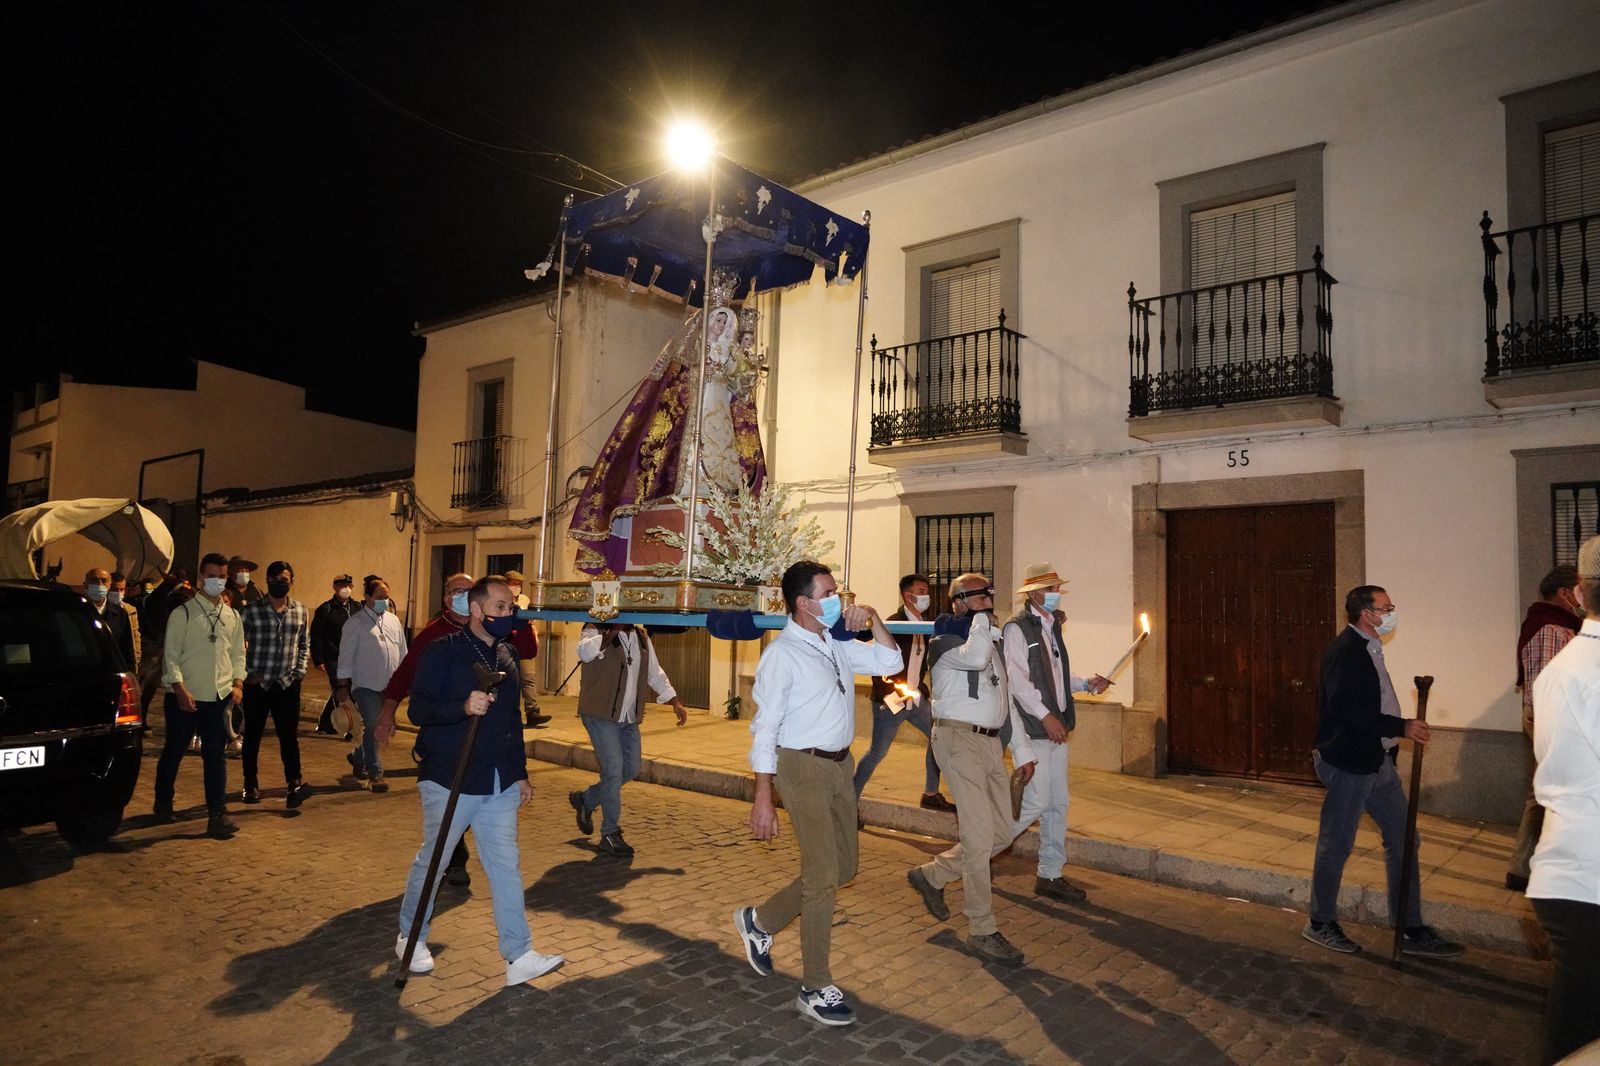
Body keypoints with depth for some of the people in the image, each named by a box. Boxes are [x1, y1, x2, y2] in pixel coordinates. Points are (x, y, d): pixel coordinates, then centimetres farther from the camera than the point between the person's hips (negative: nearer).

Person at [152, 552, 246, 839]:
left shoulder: (232, 616, 9)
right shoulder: (183, 613, -5)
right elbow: (171, 654, -7)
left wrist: (237, 684, 1)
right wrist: (180, 689, -15)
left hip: (219, 696, 3)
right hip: (186, 697, -3)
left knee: (215, 756, 4)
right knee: (174, 751, 13)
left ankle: (217, 814, 6)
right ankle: (163, 803, 34)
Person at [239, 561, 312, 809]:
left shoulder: (301, 611, 7)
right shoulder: (251, 610, -3)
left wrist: (300, 671, 4)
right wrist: (246, 672, -6)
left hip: (288, 684, 1)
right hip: (257, 683, -1)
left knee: (289, 734, -4)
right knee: (252, 734, 10)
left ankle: (294, 782, -7)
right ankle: (251, 784, 23)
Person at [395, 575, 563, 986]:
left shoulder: (508, 655, 11)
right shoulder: (443, 651, -9)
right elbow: (418, 709, -15)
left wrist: (520, 773, 17)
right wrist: (463, 707, -32)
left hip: (499, 784, 5)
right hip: (449, 782, -5)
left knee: (506, 865, 3)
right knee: (432, 862, 10)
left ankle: (519, 956, 6)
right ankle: (410, 937, 33)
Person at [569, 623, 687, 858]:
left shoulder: (642, 637, 12)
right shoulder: (597, 631, -8)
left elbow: (655, 673, 20)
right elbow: (585, 652, -32)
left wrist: (675, 702, 15)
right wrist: (613, 632, -32)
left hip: (629, 717, 7)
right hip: (600, 714, -7)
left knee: (631, 770, 11)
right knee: (613, 769, -9)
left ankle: (585, 799, 35)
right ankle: (610, 835, 4)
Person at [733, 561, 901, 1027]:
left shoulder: (838, 645, 7)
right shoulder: (782, 654, -15)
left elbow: (889, 663, 17)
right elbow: (765, 729, -15)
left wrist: (874, 620, 0)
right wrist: (763, 800, -17)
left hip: (840, 764, 8)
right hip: (803, 767, -8)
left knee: (843, 866, 16)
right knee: (823, 875, -3)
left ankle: (760, 920, 33)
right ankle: (816, 988, 14)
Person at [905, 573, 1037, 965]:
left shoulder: (993, 643, 19)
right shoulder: (945, 640, -6)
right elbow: (974, 657, -30)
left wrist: (1022, 750, 17)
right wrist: (981, 619, -13)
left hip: (991, 742, 9)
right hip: (959, 738, -8)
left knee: (1001, 834, 10)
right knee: (980, 835, -8)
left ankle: (931, 875, 27)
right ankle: (982, 930, 6)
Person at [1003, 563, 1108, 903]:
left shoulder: (1052, 627, 15)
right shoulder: (1017, 628, -11)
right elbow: (1017, 679, -18)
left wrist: (1086, 683, 5)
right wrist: (1045, 715, -21)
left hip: (1056, 728, 9)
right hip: (1033, 729, -8)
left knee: (1058, 803, 10)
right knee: (1036, 801, -8)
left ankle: (1050, 875, 21)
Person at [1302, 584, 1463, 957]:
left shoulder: (1367, 648, 12)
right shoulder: (1344, 651, -18)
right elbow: (1347, 710, -26)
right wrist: (1401, 727, -22)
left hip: (1377, 760, 10)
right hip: (1348, 762, -10)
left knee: (1402, 841, 13)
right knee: (1336, 845, 3)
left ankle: (1411, 931, 22)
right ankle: (1320, 923, 18)